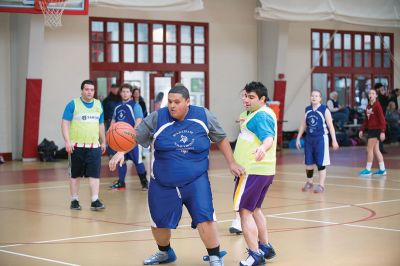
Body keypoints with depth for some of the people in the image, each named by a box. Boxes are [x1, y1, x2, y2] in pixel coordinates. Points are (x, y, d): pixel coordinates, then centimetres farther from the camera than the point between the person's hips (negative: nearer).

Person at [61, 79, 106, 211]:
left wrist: (103, 142, 19)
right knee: (75, 175, 7)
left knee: (94, 174, -6)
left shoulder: (98, 104, 12)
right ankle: (74, 200, 16)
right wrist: (67, 141, -16)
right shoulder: (73, 104, -3)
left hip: (94, 146, 3)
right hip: (77, 146, -3)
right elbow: (65, 123, -7)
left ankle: (95, 200, -6)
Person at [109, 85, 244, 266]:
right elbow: (135, 136, -6)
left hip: (196, 181, -1)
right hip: (163, 184, 2)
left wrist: (231, 164, 6)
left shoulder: (203, 116, -6)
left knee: (205, 218, -17)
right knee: (159, 222, 14)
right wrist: (120, 152, -23)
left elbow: (221, 139, 7)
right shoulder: (157, 118, -9)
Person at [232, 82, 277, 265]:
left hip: (253, 171, -11)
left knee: (244, 210, -9)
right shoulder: (263, 113, 16)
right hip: (265, 170, 11)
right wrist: (245, 121, 40)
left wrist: (263, 148, -53)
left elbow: (269, 137, -33)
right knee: (254, 209, 23)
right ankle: (265, 247, 32)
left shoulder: (260, 116, -16)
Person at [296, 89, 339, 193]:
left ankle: (321, 185, 5)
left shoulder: (324, 110, -7)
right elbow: (303, 125, 15)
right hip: (309, 138, 5)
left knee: (321, 163, -2)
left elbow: (330, 126, -6)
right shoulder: (307, 110, 7)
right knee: (308, 163, 10)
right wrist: (298, 138, 14)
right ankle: (309, 182, 28)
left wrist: (334, 140, -10)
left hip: (320, 138, -5)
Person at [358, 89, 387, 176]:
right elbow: (366, 119, 17)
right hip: (370, 129, 8)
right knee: (376, 150, 10)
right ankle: (382, 170, 14)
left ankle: (368, 170, 3)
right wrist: (362, 130, 13)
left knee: (370, 149, -4)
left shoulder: (377, 105, -13)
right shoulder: (368, 106, 11)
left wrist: (382, 131, -22)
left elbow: (382, 119, -16)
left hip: (376, 130, -8)